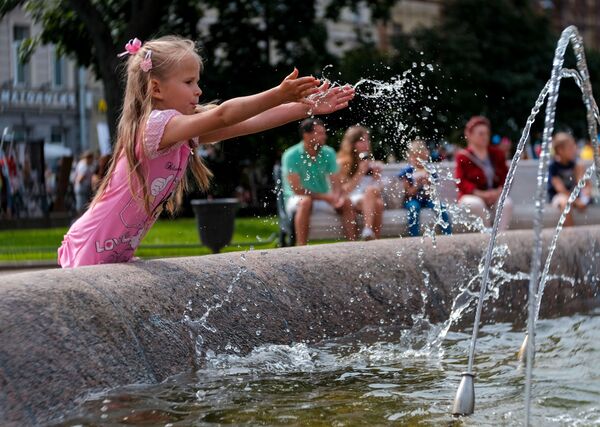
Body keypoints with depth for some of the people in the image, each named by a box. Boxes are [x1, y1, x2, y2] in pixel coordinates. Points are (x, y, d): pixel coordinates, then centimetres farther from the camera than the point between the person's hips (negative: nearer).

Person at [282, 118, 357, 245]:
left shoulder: (328, 153, 1)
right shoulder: (291, 156, -15)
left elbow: (336, 183, -3)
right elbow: (296, 189, -19)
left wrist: (337, 196, -28)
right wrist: (325, 197, -24)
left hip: (324, 198, 5)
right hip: (296, 199, -5)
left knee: (346, 203, -21)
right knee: (305, 202, -37)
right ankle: (301, 248, -40)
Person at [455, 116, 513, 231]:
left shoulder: (497, 154, 15)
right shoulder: (463, 157, 1)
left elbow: (505, 176, 11)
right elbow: (461, 182, -7)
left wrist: (499, 191, -10)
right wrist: (479, 193, -19)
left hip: (495, 195, 3)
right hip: (471, 196, -3)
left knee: (507, 202, -30)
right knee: (476, 204, -39)